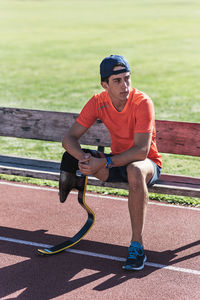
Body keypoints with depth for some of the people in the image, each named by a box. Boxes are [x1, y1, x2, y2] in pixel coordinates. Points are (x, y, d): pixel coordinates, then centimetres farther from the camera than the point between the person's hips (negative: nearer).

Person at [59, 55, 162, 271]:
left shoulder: (142, 103, -24)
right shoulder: (98, 102, -10)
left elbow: (142, 151, -33)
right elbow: (69, 138, -13)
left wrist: (105, 163, -42)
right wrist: (83, 157, -35)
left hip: (148, 164, -3)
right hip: (117, 161, 4)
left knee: (135, 170, -43)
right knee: (71, 156, -23)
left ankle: (136, 245, -35)